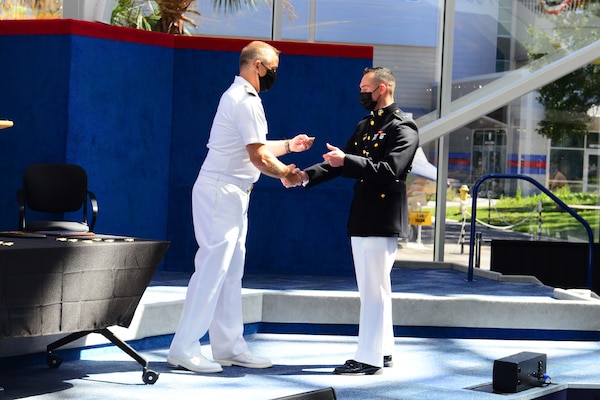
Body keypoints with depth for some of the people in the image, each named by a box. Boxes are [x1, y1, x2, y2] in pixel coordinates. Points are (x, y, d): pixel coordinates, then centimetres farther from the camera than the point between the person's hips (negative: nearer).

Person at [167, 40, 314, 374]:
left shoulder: (239, 96, 17)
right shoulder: (246, 102, -16)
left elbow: (255, 149, 22)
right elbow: (259, 158, -18)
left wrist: (289, 144, 25)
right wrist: (286, 173, -3)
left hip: (232, 195, 11)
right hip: (221, 193, -11)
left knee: (231, 271, 11)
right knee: (212, 267, -9)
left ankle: (229, 347, 16)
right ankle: (184, 348, -6)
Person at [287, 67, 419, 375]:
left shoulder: (403, 127, -10)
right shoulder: (365, 125, 17)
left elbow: (390, 170, -21)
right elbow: (341, 161, 15)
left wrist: (346, 161, -25)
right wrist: (307, 175, 0)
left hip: (382, 221, -9)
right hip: (361, 220, 9)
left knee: (373, 289, -6)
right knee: (376, 288, 14)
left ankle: (370, 358, -2)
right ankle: (383, 350, 23)